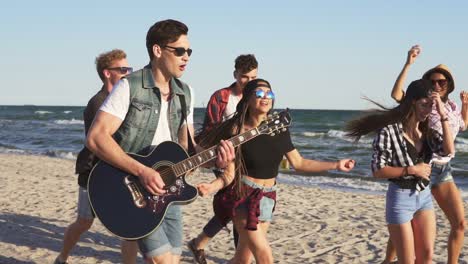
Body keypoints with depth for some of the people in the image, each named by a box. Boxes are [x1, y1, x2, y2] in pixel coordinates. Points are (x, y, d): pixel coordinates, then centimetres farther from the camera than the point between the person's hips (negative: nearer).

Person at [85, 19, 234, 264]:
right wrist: (142, 171, -27)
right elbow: (95, 137, -21)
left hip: (167, 191, 7)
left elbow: (187, 147, 11)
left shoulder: (185, 93, 9)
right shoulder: (130, 86, -13)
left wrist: (214, 158, -10)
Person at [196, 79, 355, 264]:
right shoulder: (236, 130, -13)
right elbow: (229, 175, -12)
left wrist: (336, 165, 8)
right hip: (243, 196, -5)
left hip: (267, 198, 5)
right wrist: (212, 187, -33)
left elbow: (298, 162, 10)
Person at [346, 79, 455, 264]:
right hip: (400, 198, -6)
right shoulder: (389, 131, -16)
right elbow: (378, 171, -15)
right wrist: (411, 170, -19)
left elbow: (449, 150, -15)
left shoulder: (427, 132, 2)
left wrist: (443, 115, -16)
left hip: (424, 197, 6)